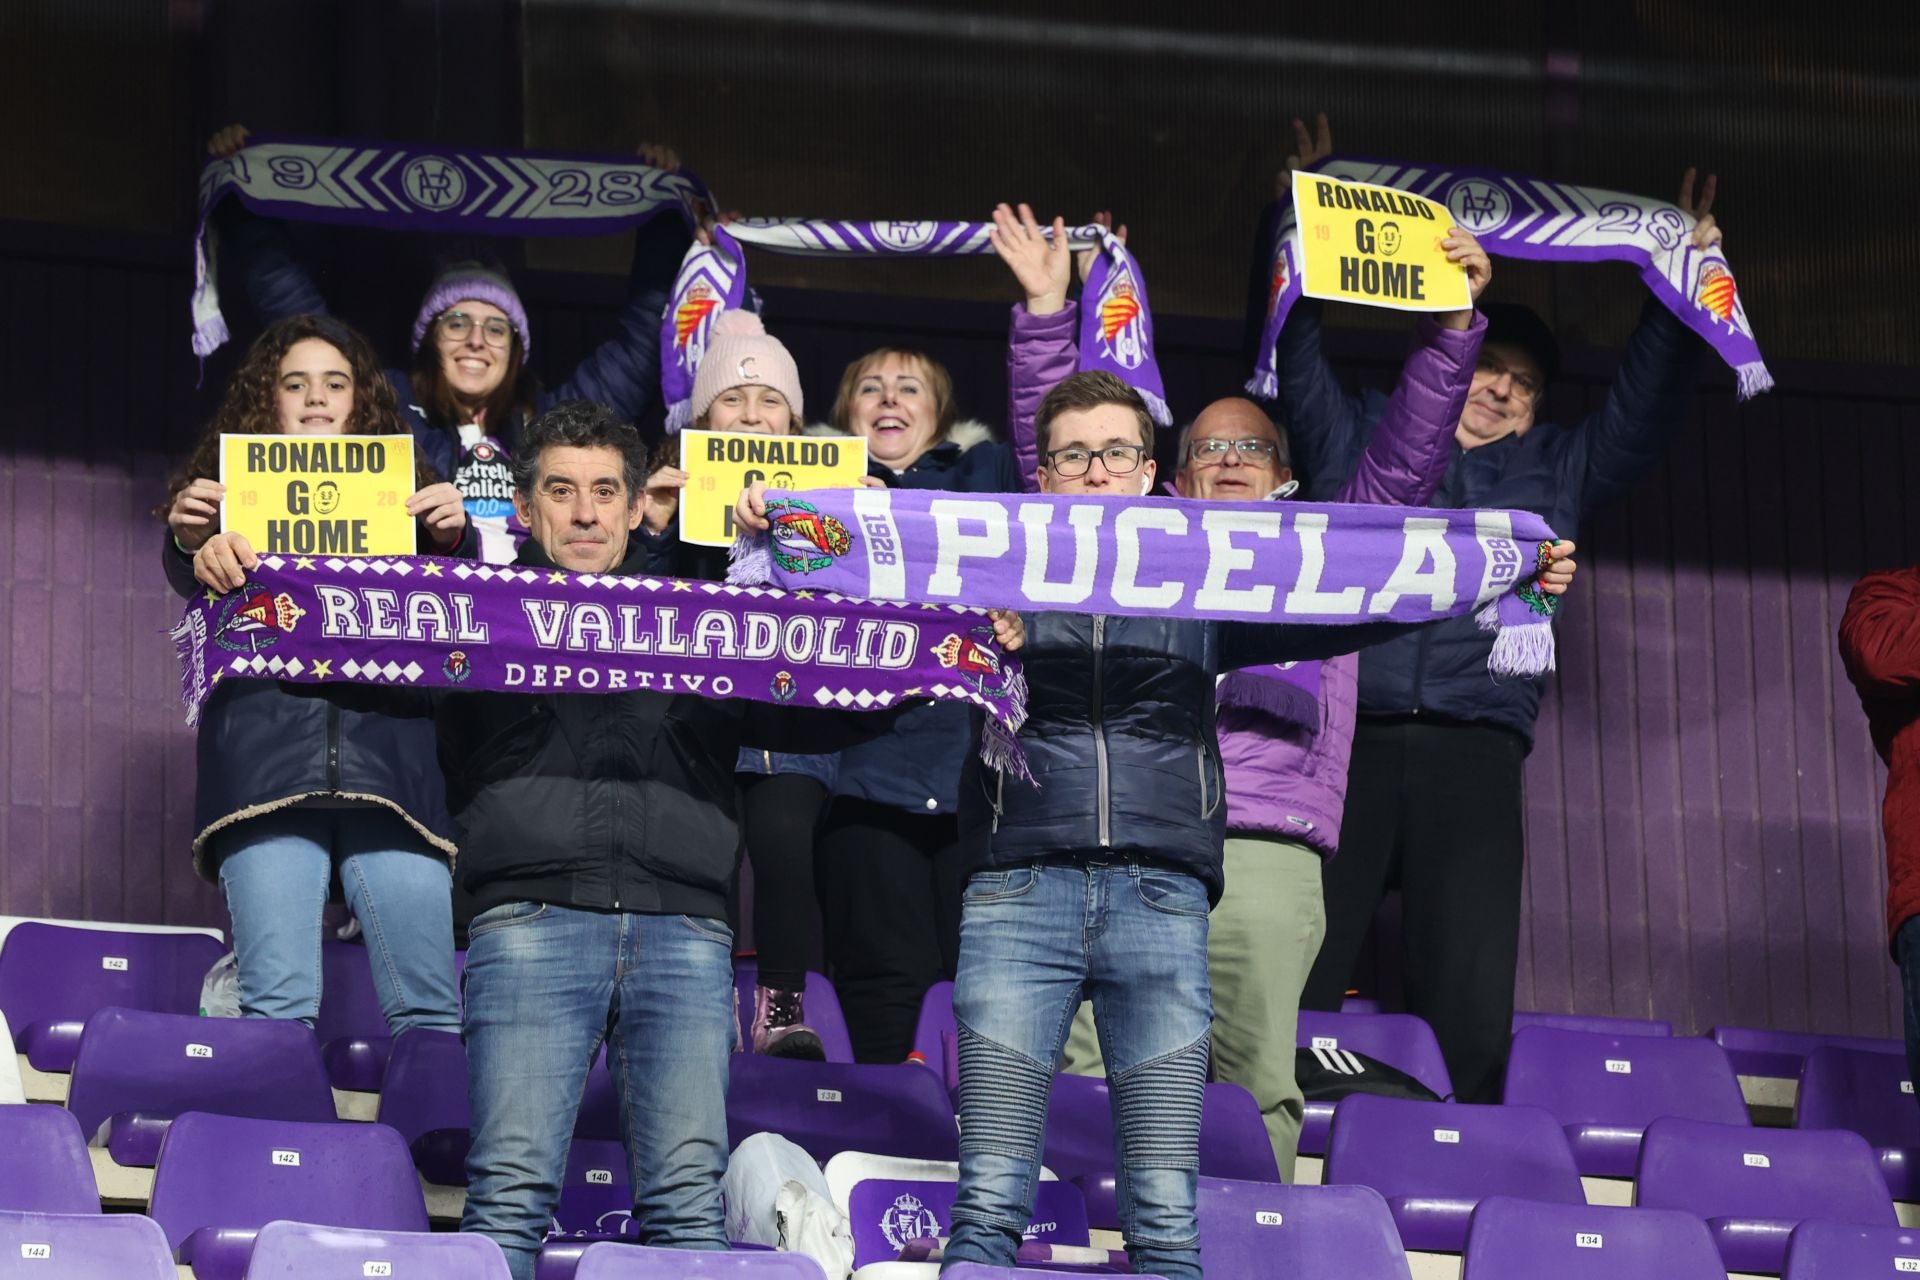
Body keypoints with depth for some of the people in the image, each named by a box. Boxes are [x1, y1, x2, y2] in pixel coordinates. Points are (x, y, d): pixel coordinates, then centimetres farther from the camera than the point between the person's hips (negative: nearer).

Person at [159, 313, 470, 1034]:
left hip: (387, 755, 1)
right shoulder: (236, 494, 19)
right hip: (266, 758, -1)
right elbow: (194, 582, 1)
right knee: (278, 1003, -13)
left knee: (429, 1007, -7)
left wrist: (453, 537, -11)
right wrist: (191, 542, -21)